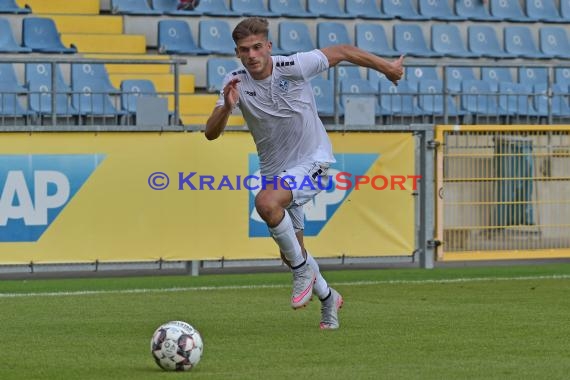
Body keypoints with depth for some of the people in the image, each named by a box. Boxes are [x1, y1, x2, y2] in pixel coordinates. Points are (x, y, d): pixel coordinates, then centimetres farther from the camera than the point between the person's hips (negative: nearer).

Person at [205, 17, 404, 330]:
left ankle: (304, 268, -15)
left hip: (312, 160, -5)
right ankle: (328, 298, 38)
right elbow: (211, 133, -16)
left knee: (266, 202, -34)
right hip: (274, 170, 5)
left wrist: (387, 68, 3)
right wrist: (226, 107, -36)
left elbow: (342, 52, -6)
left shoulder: (294, 67, -20)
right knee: (290, 254, 11)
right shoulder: (235, 82, -11)